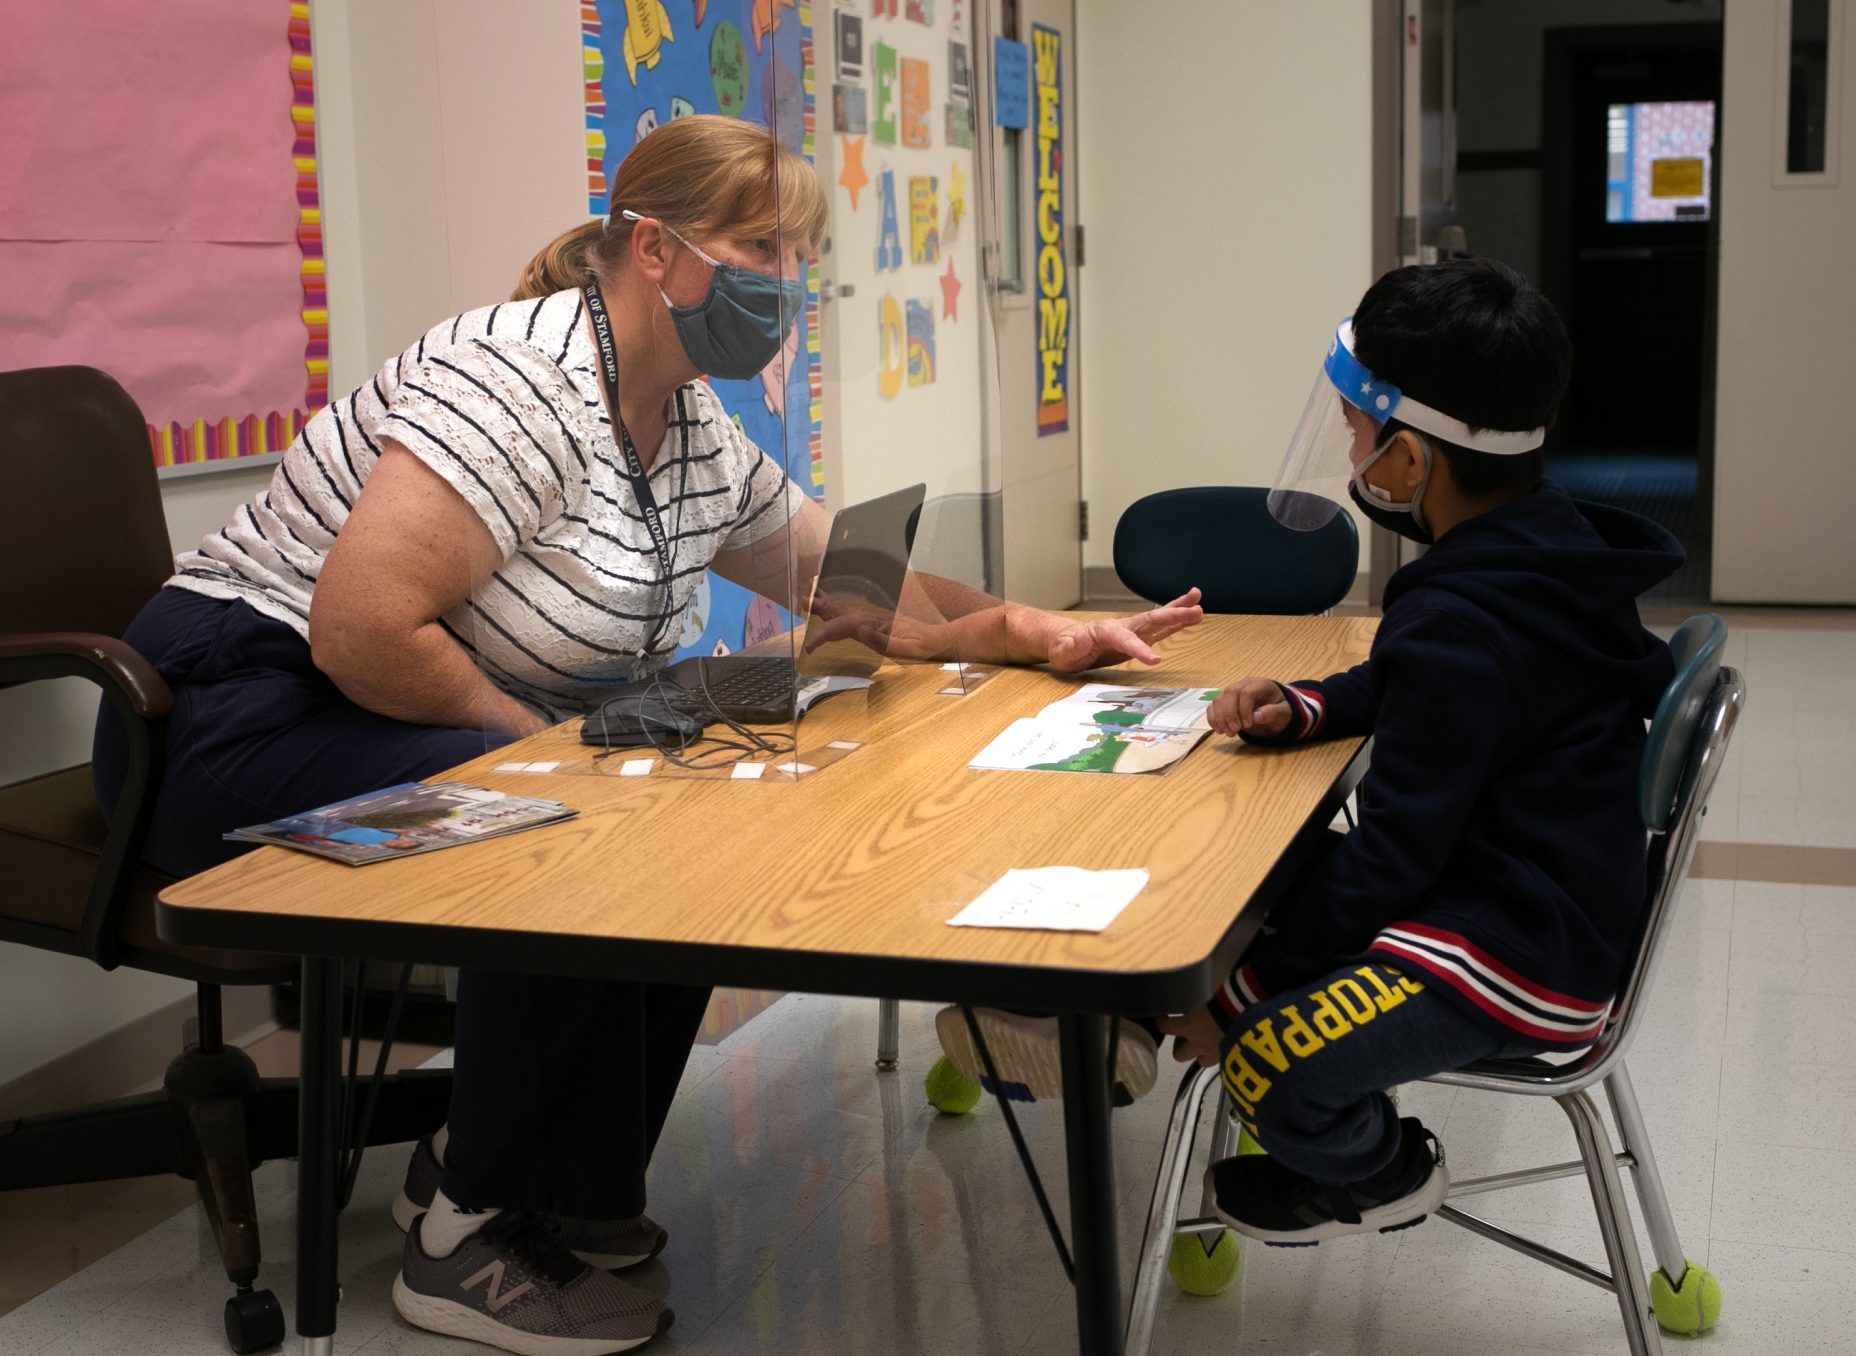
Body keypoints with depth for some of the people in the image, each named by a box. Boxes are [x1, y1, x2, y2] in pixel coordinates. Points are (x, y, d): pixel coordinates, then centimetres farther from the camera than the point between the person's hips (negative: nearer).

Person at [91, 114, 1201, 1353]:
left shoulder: (701, 440, 7)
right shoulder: (525, 379, -22)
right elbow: (361, 627, -29)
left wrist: (1039, 633, 1)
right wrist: (542, 740, -19)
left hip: (439, 737, 9)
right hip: (253, 720, -9)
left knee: (692, 830, -4)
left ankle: (486, 1166, 10)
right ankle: (473, 1246, -7)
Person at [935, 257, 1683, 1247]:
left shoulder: (1461, 626, -27)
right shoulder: (1550, 541, 4)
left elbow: (1394, 849, -24)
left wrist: (1244, 994, -15)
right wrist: (1303, 708, 4)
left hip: (1519, 958, -11)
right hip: (1550, 894, 11)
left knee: (1271, 1061, -27)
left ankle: (1380, 1168, 2)